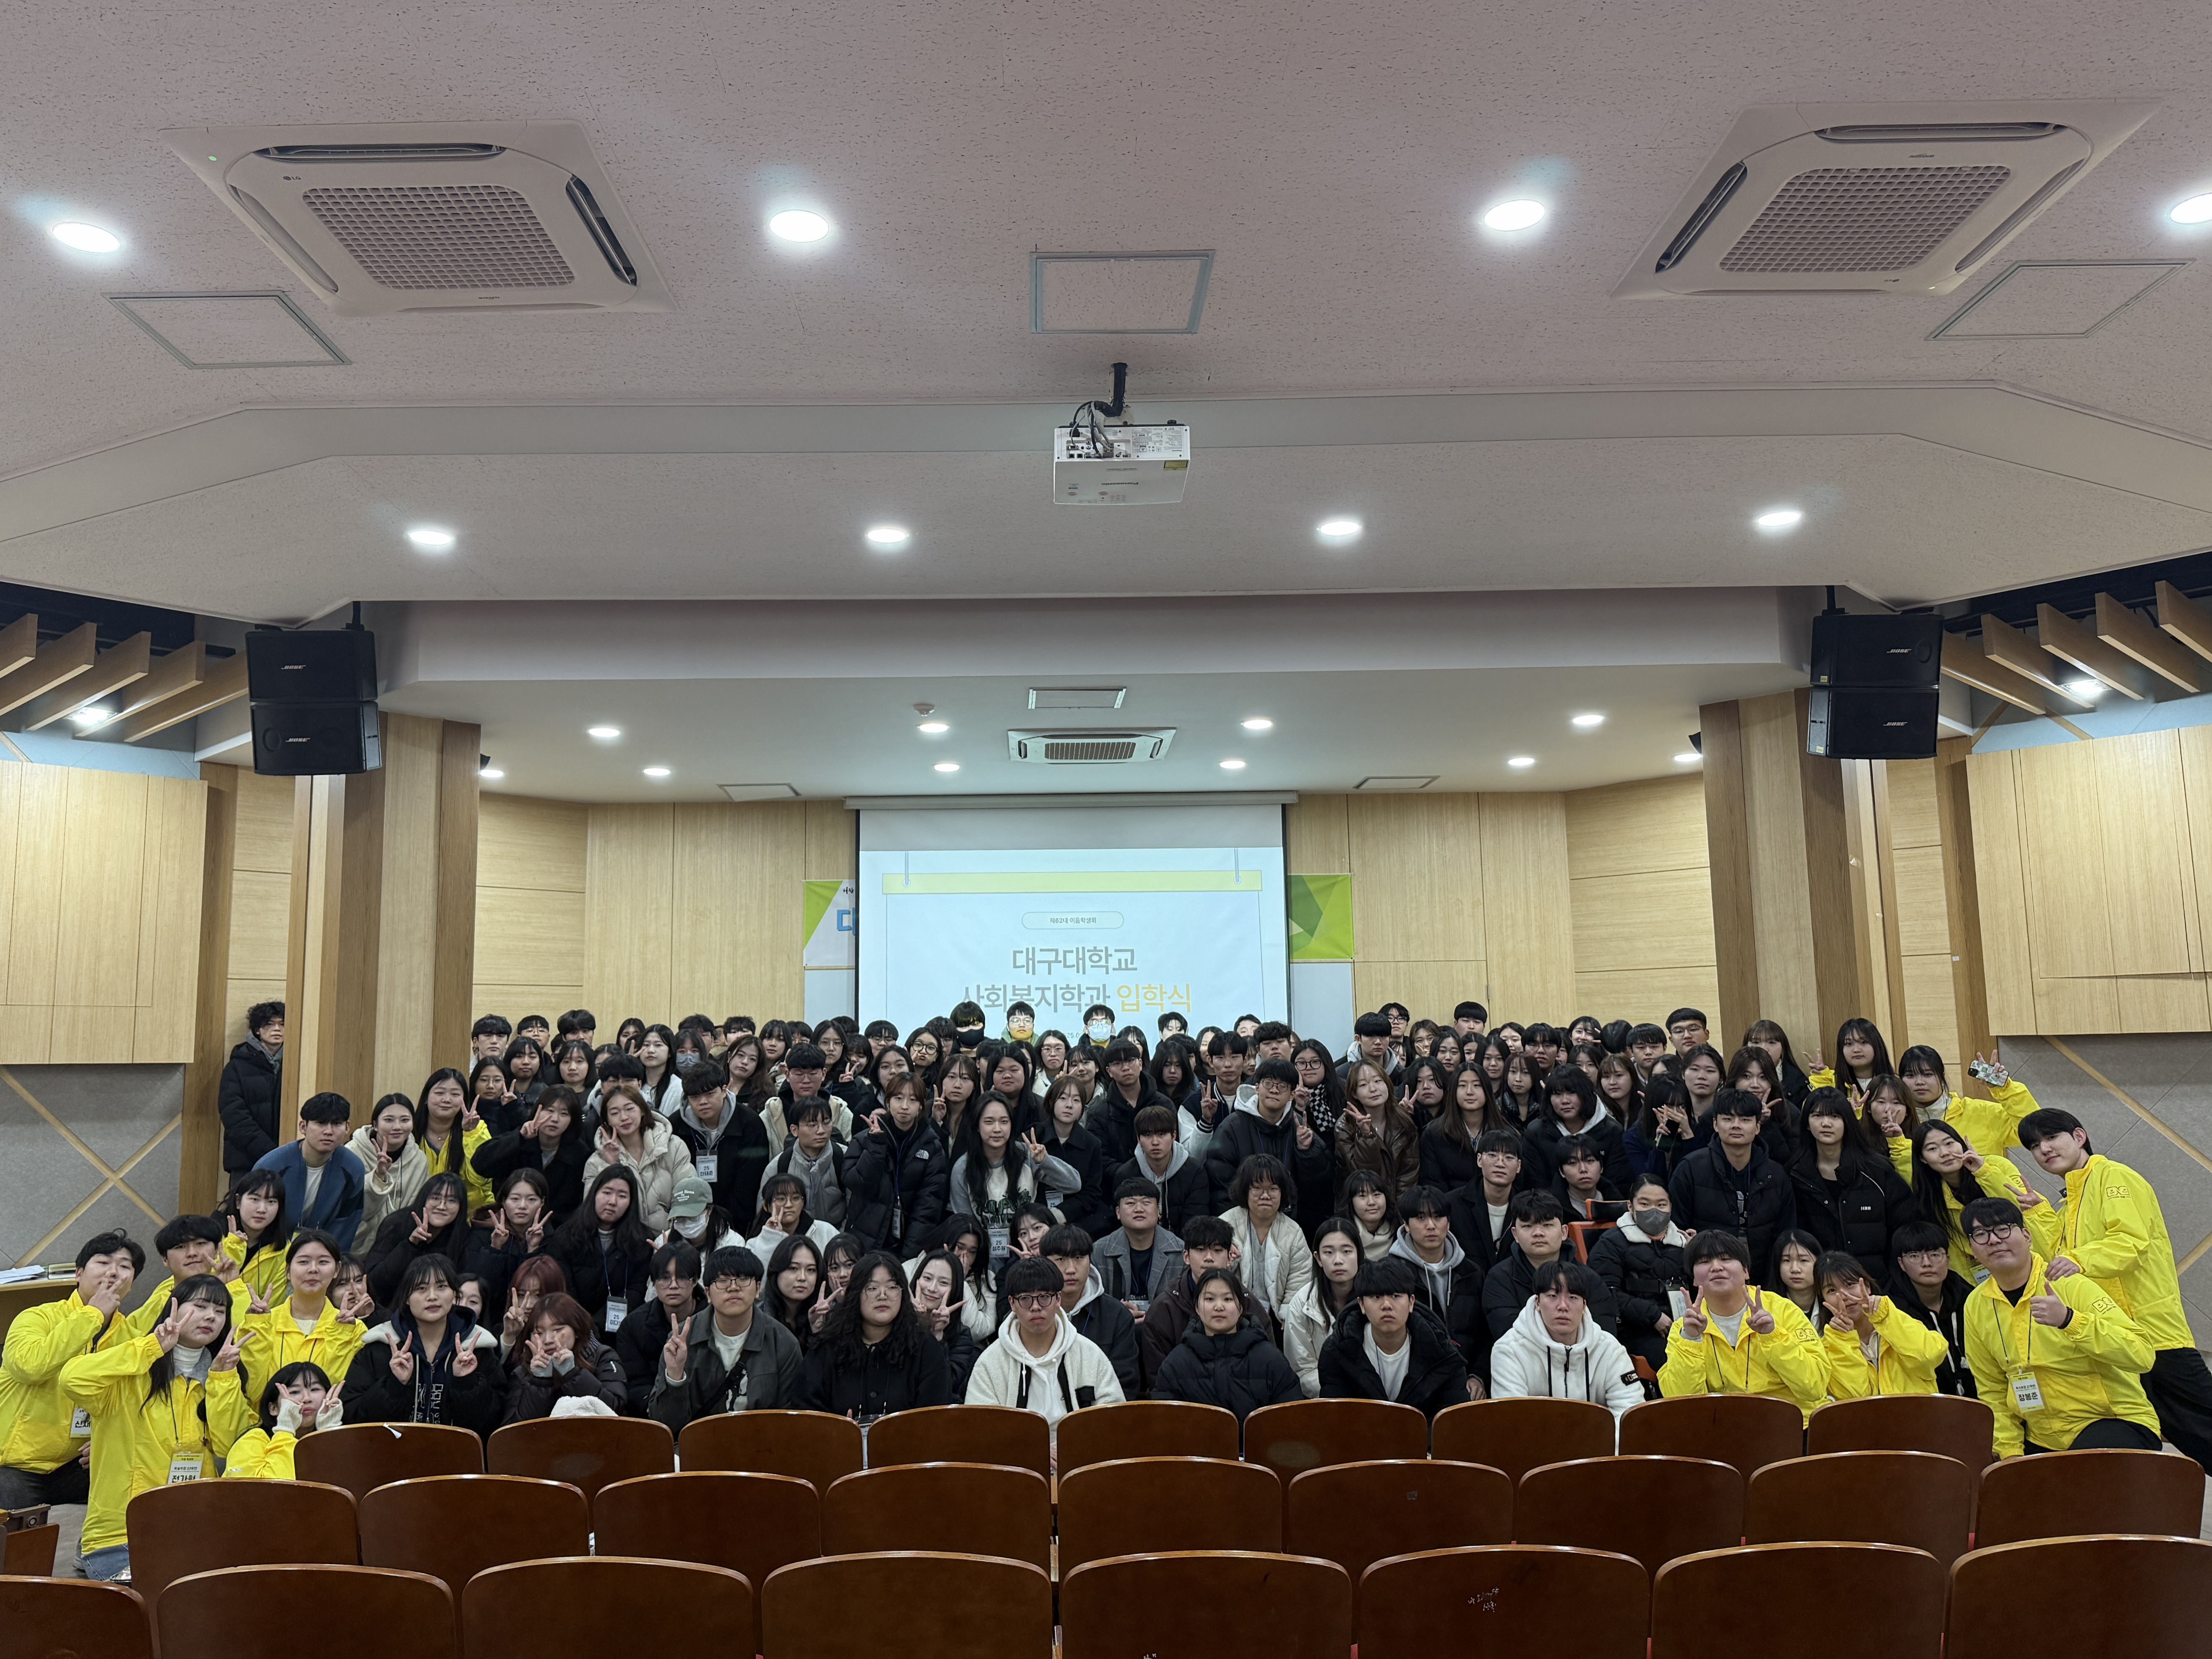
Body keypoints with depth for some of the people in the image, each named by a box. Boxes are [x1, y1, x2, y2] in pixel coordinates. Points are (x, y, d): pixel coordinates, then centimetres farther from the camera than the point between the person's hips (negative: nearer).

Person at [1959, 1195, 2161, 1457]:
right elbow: (1992, 1393, 10)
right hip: (2042, 1443, 5)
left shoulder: (2070, 1286, -15)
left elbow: (2142, 1356, -25)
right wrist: (2010, 1453, 1)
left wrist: (2069, 1320, -35)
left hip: (2116, 1422, -5)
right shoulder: (1976, 1307, 1)